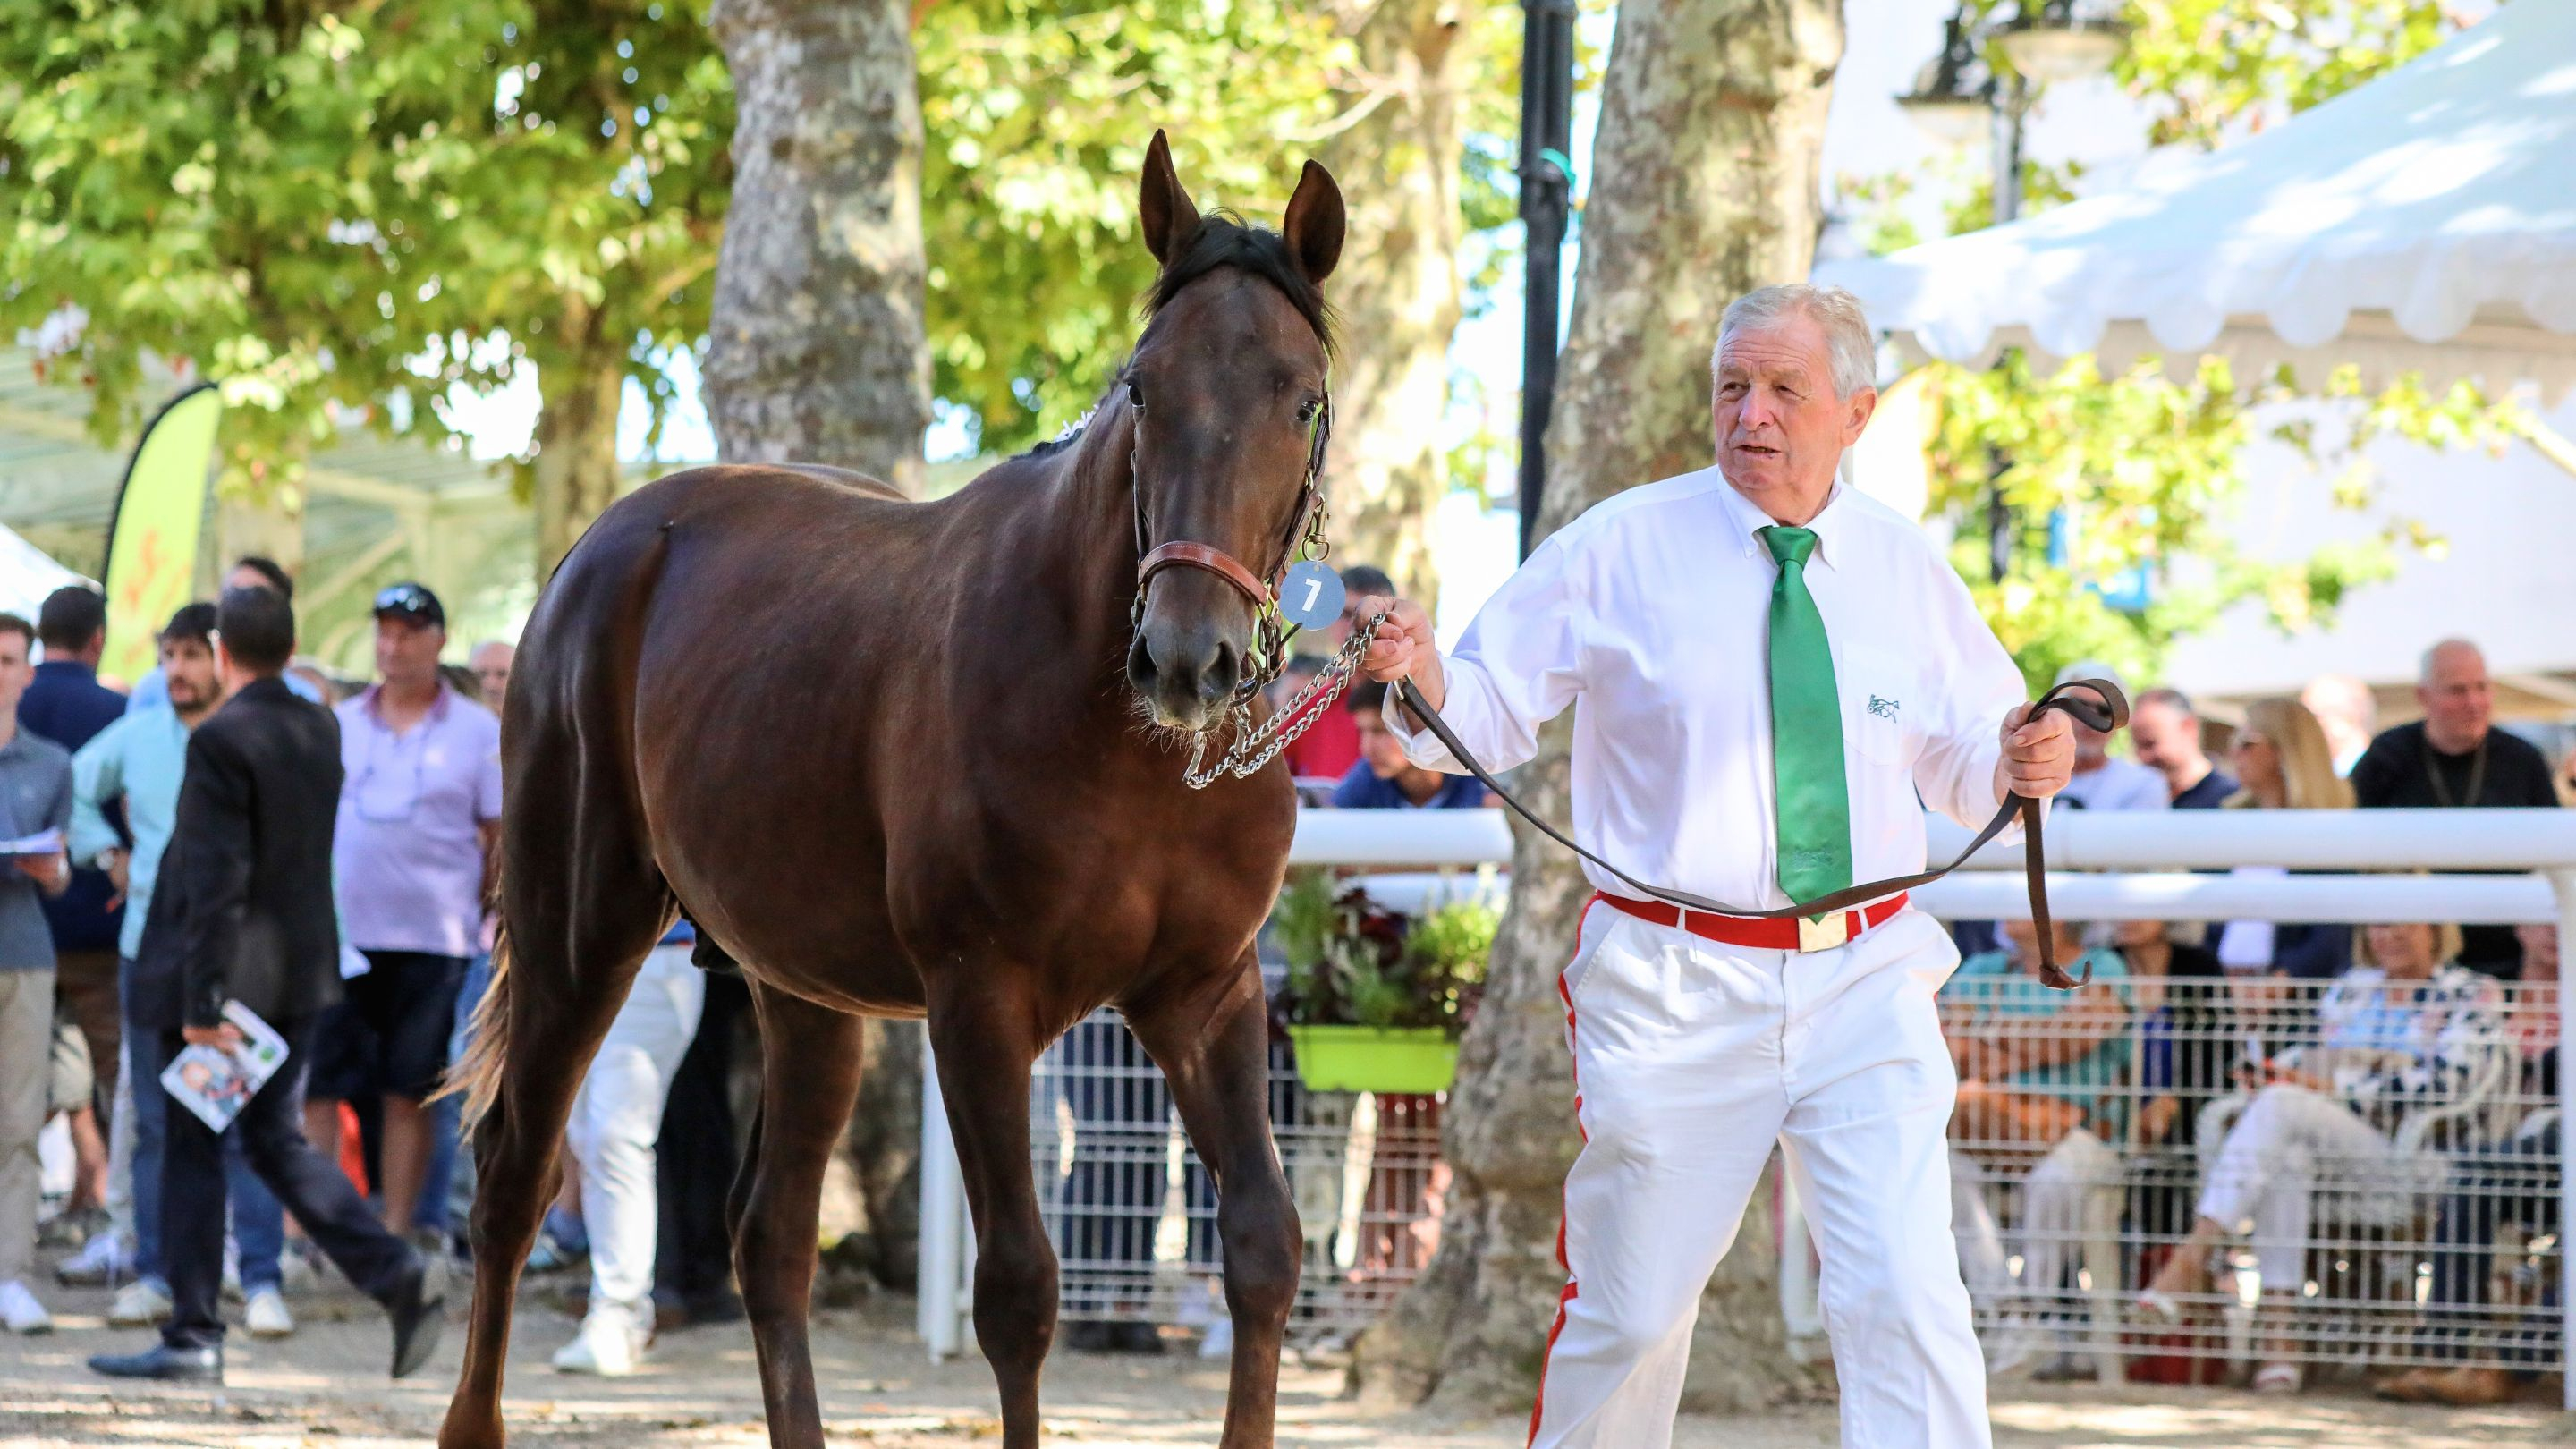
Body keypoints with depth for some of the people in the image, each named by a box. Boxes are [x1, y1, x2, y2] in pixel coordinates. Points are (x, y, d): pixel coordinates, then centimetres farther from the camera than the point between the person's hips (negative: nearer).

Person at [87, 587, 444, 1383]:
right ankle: (397, 1275, -2)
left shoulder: (222, 740, -17)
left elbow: (216, 880, -20)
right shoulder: (322, 730, 6)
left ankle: (193, 1337, 7)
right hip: (302, 974, 7)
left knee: (192, 1149, 3)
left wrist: (203, 1000, -19)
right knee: (278, 1139, 14)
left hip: (227, 971, -7)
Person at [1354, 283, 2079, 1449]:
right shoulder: (1620, 548, -1)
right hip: (1675, 987, -1)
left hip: (1864, 980, 2)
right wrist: (1421, 682, -23)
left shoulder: (1905, 567, 7)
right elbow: (1489, 712, -1)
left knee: (1908, 1297, -11)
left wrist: (2021, 762, -7)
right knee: (1628, 1313, 7)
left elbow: (1965, 762, 15)